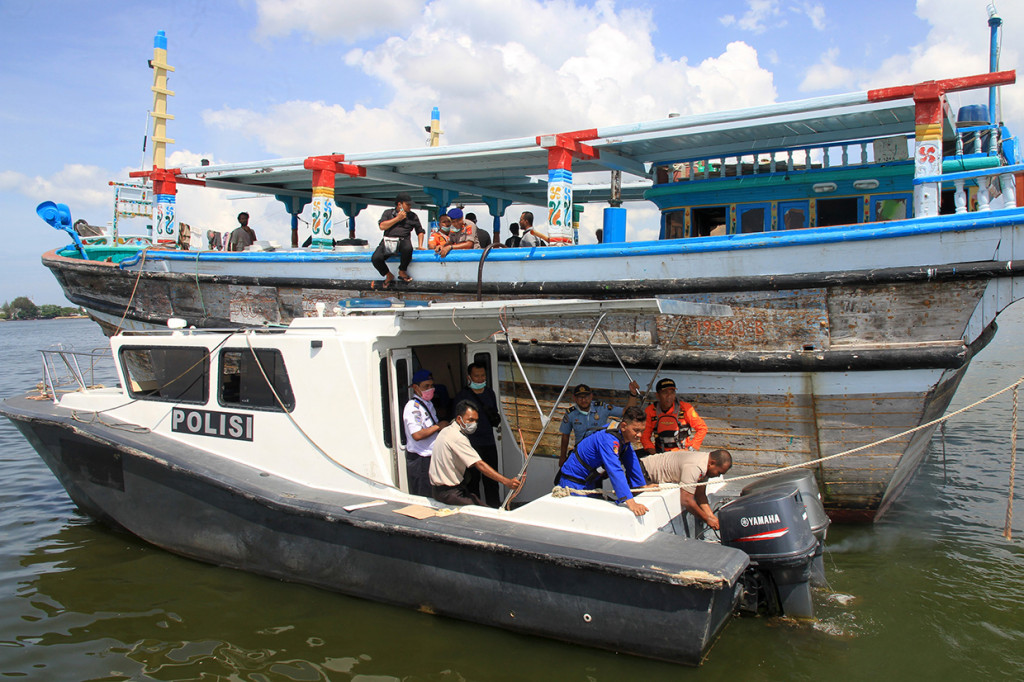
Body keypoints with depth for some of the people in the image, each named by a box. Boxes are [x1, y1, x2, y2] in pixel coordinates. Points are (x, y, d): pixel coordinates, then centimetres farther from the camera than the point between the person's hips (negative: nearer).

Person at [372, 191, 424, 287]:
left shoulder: (413, 216, 19)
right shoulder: (388, 213, 15)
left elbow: (420, 231, 24)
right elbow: (382, 226, -1)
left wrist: (420, 246, 9)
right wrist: (397, 218, -1)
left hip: (403, 240, 0)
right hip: (388, 240, 0)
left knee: (408, 248, -40)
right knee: (375, 258, -27)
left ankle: (402, 271, -12)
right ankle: (388, 275, 2)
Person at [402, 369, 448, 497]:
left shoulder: (428, 403, 15)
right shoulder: (413, 407, -17)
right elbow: (417, 435, -27)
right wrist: (438, 426, -17)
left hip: (431, 457, 9)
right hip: (420, 461, -9)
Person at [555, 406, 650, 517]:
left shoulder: (625, 437, -3)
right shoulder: (609, 440, -33)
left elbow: (632, 464, 12)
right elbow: (615, 471, -43)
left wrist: (643, 485, 13)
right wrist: (630, 502, -50)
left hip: (590, 483, 10)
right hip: (574, 483, -10)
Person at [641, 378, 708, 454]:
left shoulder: (685, 408, -4)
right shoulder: (650, 410, -1)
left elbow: (702, 428, 3)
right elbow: (645, 434, 8)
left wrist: (692, 447, -5)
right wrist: (651, 450, -8)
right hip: (660, 454, 2)